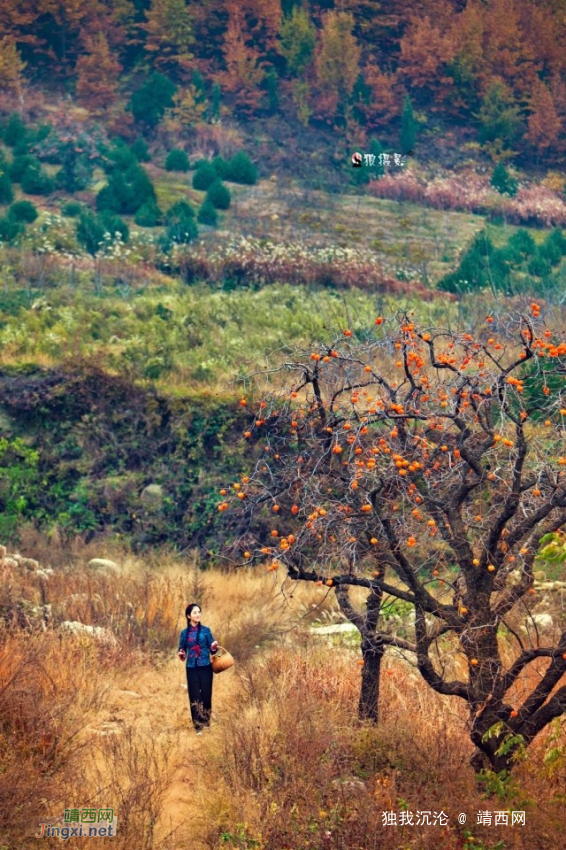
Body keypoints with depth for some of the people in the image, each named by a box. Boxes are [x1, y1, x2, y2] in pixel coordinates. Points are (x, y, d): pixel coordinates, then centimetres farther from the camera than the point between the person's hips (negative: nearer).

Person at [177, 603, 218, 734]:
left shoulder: (205, 630, 1)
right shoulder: (184, 633, 4)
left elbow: (212, 650, 2)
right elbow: (181, 649, 12)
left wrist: (214, 647, -21)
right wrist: (180, 654, -10)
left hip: (205, 667, -1)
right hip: (191, 668, 1)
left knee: (206, 695, 2)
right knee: (194, 697, 0)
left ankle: (207, 723, 20)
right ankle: (198, 726, 9)